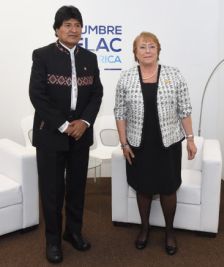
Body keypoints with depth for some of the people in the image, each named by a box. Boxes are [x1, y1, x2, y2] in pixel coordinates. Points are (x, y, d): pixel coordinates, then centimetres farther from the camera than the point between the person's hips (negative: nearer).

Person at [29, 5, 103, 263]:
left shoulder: (90, 58, 8)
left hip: (81, 133, 4)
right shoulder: (42, 55, -4)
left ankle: (74, 231, 30)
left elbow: (97, 94, 6)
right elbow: (37, 95, -11)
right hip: (50, 132, -3)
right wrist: (63, 125, -14)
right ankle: (53, 239, 21)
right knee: (52, 189, 4)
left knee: (77, 185, 12)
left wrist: (84, 121, -10)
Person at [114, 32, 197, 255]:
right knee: (143, 188, 13)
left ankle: (169, 230, 31)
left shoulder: (174, 75, -4)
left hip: (168, 143, 0)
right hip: (138, 145, 1)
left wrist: (190, 138, -2)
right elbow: (120, 112, -1)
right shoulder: (126, 78, -3)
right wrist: (124, 142, -4)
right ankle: (144, 227, 35)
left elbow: (184, 110, 0)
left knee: (168, 188, 8)